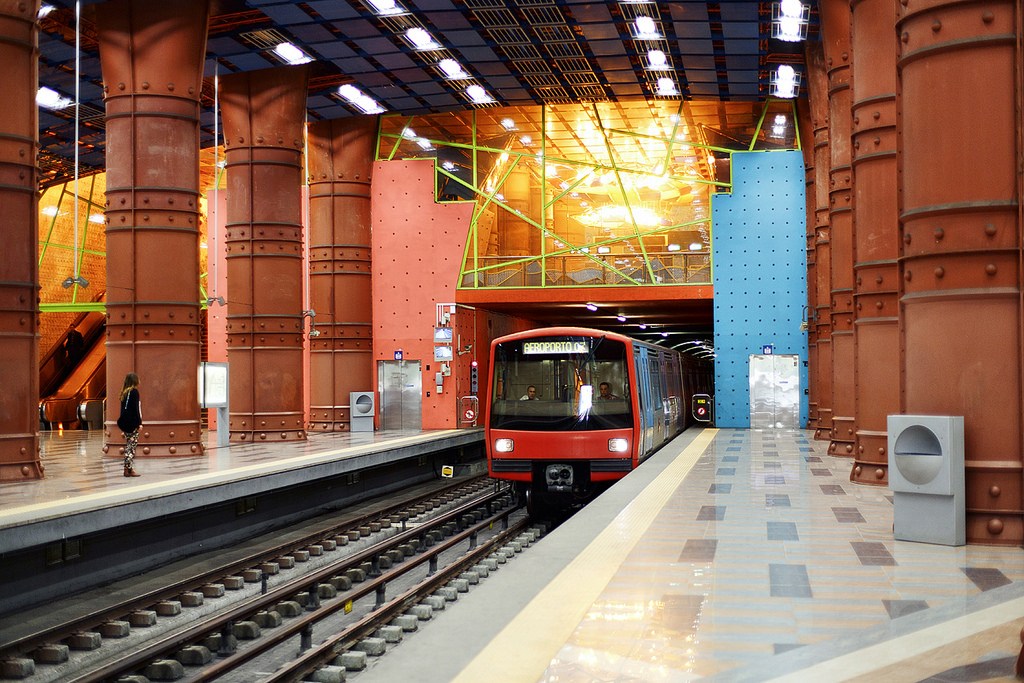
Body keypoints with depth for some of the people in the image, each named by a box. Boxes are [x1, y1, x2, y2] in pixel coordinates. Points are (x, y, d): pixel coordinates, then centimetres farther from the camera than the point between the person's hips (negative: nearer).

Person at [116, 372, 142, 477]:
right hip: (132, 422, -8)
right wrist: (139, 422, -14)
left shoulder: (124, 393, 12)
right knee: (132, 446, -6)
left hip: (125, 422, 8)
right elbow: (136, 408, -15)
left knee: (128, 445, 12)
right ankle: (130, 469, -8)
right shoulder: (134, 392, -10)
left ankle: (127, 469, 12)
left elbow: (123, 409, 15)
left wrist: (123, 422, 19)